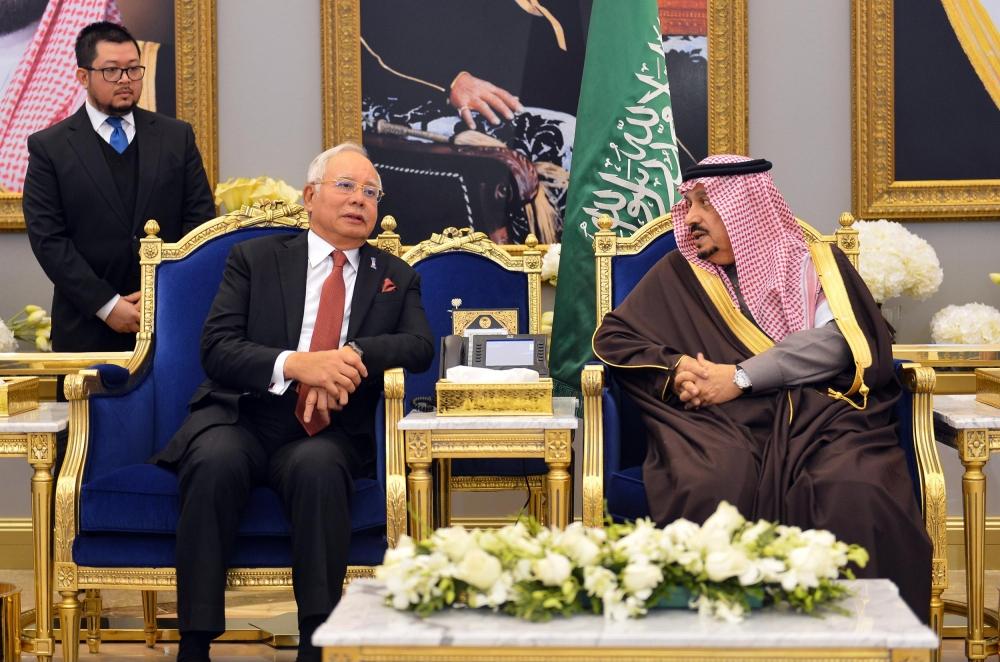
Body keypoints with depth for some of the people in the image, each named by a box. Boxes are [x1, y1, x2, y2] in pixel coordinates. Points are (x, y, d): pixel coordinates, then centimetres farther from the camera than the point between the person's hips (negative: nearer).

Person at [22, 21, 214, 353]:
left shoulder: (177, 136, 8)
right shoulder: (48, 147, 2)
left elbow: (201, 218, 4)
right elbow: (47, 238, -5)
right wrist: (107, 305, -12)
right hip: (88, 329, -1)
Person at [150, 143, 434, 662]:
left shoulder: (396, 278, 17)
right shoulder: (255, 259, 11)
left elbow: (420, 346, 0)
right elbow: (216, 349, -1)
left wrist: (353, 354, -19)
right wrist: (295, 364, -19)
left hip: (325, 432, 1)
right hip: (240, 418, 0)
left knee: (318, 465, -35)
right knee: (214, 462, -34)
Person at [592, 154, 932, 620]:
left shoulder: (816, 263, 16)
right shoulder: (679, 274, 21)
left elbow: (838, 341, -2)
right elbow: (611, 337, 16)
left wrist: (740, 377, -12)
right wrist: (675, 366, -5)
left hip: (818, 413, 0)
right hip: (722, 422, 1)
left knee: (856, 496, -35)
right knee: (712, 490, -37)